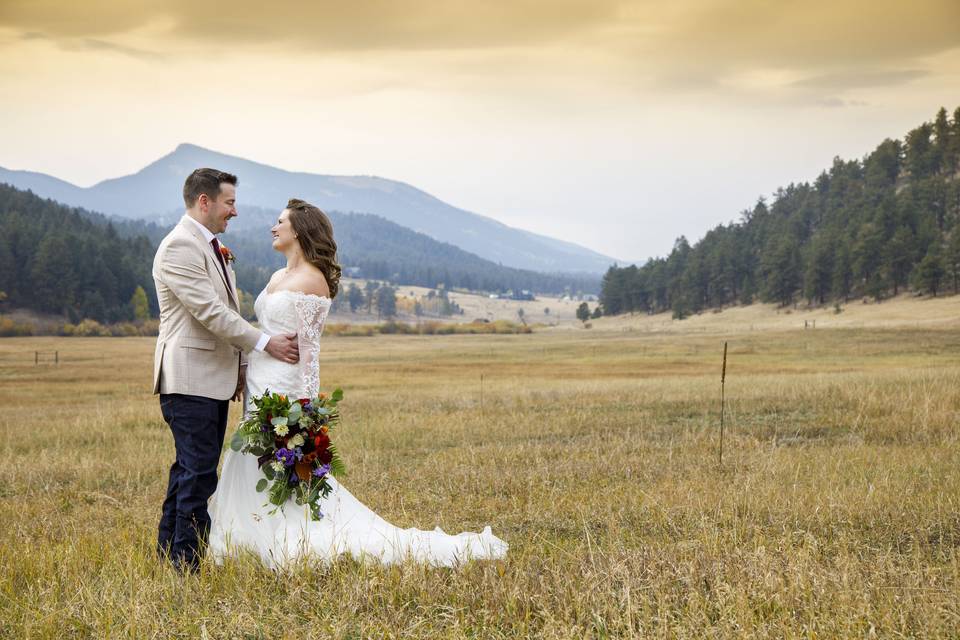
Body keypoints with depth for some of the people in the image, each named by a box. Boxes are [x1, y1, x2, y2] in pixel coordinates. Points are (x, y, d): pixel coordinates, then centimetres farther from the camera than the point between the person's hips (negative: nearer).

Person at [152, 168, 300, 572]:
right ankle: (186, 566, -4)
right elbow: (210, 311, -20)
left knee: (190, 471, 14)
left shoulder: (213, 247, 18)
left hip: (215, 380, 10)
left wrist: (241, 368, 17)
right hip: (189, 380, -10)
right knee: (198, 475, -9)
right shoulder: (179, 247, -14)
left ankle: (168, 556, 22)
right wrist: (265, 343, -19)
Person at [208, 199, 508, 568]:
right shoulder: (278, 279, 15)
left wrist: (304, 407, -19)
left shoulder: (312, 281, -13)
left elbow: (309, 347, -16)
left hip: (283, 387, -10)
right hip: (260, 386, 10)